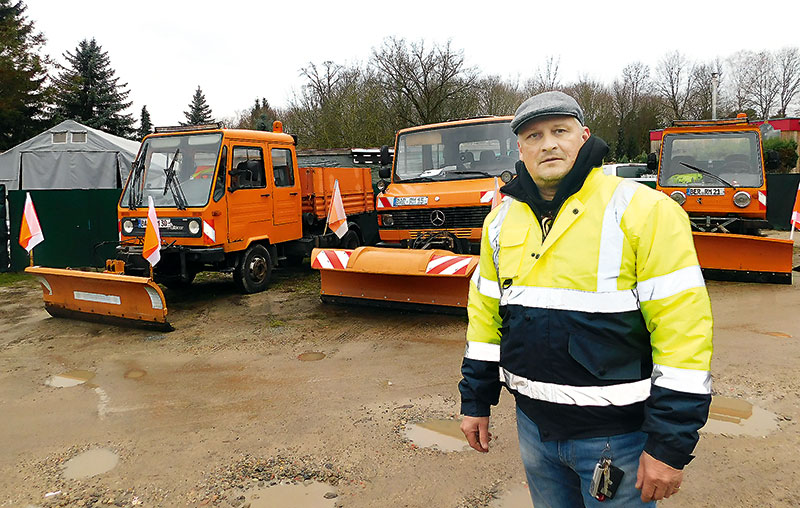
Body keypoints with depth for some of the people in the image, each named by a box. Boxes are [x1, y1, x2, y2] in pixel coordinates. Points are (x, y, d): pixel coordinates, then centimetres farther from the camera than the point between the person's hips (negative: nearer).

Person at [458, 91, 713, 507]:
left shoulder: (643, 210, -13)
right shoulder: (502, 219, 4)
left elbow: (684, 327, -16)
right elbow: (486, 313, 10)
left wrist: (670, 445, -16)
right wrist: (476, 402, 11)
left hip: (617, 434, -4)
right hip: (533, 425, 5)